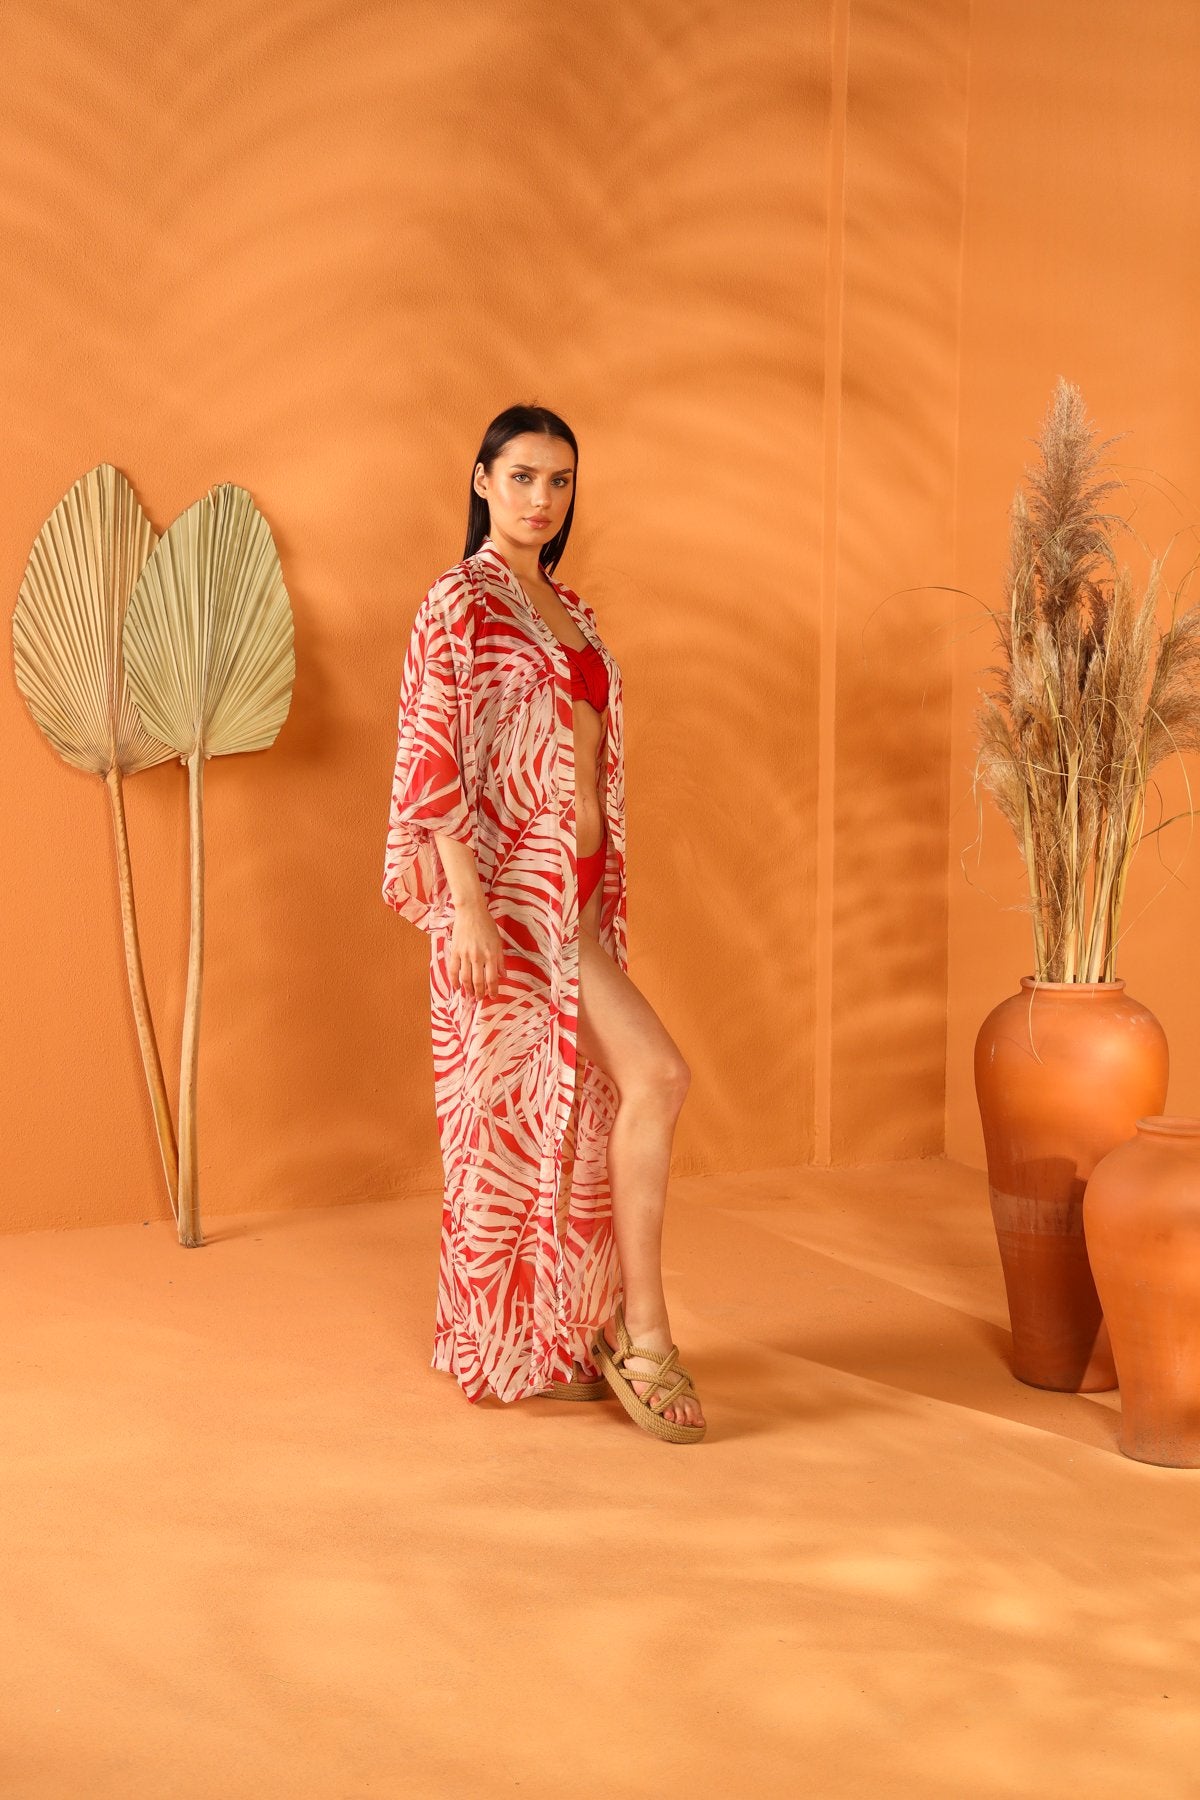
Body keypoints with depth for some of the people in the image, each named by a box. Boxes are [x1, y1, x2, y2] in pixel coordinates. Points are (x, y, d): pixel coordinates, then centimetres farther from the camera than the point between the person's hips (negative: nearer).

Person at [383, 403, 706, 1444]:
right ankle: (644, 1335, -5)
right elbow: (433, 758, -15)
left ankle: (534, 1340, 21)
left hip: (575, 883, 8)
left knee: (556, 1101, 10)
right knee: (657, 1076, -14)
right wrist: (467, 905, -21)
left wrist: (600, 886, 18)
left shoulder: (569, 611, 16)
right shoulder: (459, 603, -9)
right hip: (510, 884, -8)